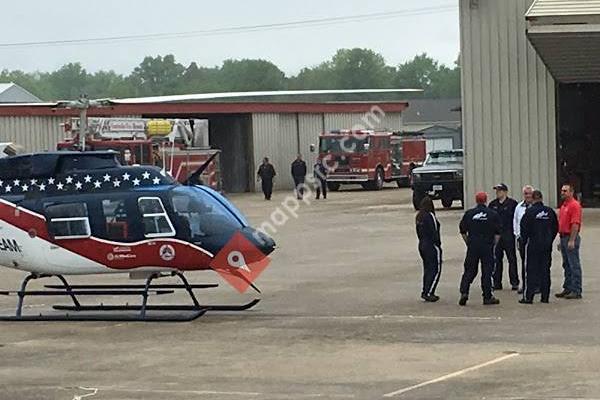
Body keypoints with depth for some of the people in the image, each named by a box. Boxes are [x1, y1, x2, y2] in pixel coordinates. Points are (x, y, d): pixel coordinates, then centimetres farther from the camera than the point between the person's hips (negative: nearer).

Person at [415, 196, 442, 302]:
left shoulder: (419, 217, 9)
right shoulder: (430, 216, -17)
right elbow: (434, 232, -18)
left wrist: (422, 241, 18)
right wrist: (438, 243, -12)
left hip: (422, 245, 9)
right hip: (432, 246, -9)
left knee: (427, 269, 16)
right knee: (436, 270, -2)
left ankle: (425, 292, 17)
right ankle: (428, 293, -8)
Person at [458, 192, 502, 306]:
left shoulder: (469, 214, 1)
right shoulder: (493, 214, -1)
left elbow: (463, 231, 5)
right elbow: (498, 233, -2)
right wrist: (494, 244, 7)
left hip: (472, 246, 1)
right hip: (487, 246, -1)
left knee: (469, 270, 9)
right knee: (487, 271, 3)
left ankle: (464, 292, -5)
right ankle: (487, 297, 5)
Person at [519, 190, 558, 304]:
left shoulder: (529, 212, -11)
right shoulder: (550, 211, 2)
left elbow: (524, 229, -9)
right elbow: (555, 228, 8)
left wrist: (524, 240, 7)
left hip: (533, 244, -4)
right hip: (547, 245, 4)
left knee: (530, 270, 0)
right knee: (545, 270, 9)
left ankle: (528, 296, -2)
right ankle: (545, 296, 10)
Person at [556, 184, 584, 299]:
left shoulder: (574, 205, -13)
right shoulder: (563, 206, 17)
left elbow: (575, 224, -19)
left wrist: (571, 241, -23)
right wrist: (561, 240, 19)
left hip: (571, 238, -10)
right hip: (563, 237, 10)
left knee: (574, 265, -6)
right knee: (566, 265, 13)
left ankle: (576, 291, -4)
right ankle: (567, 288, 19)